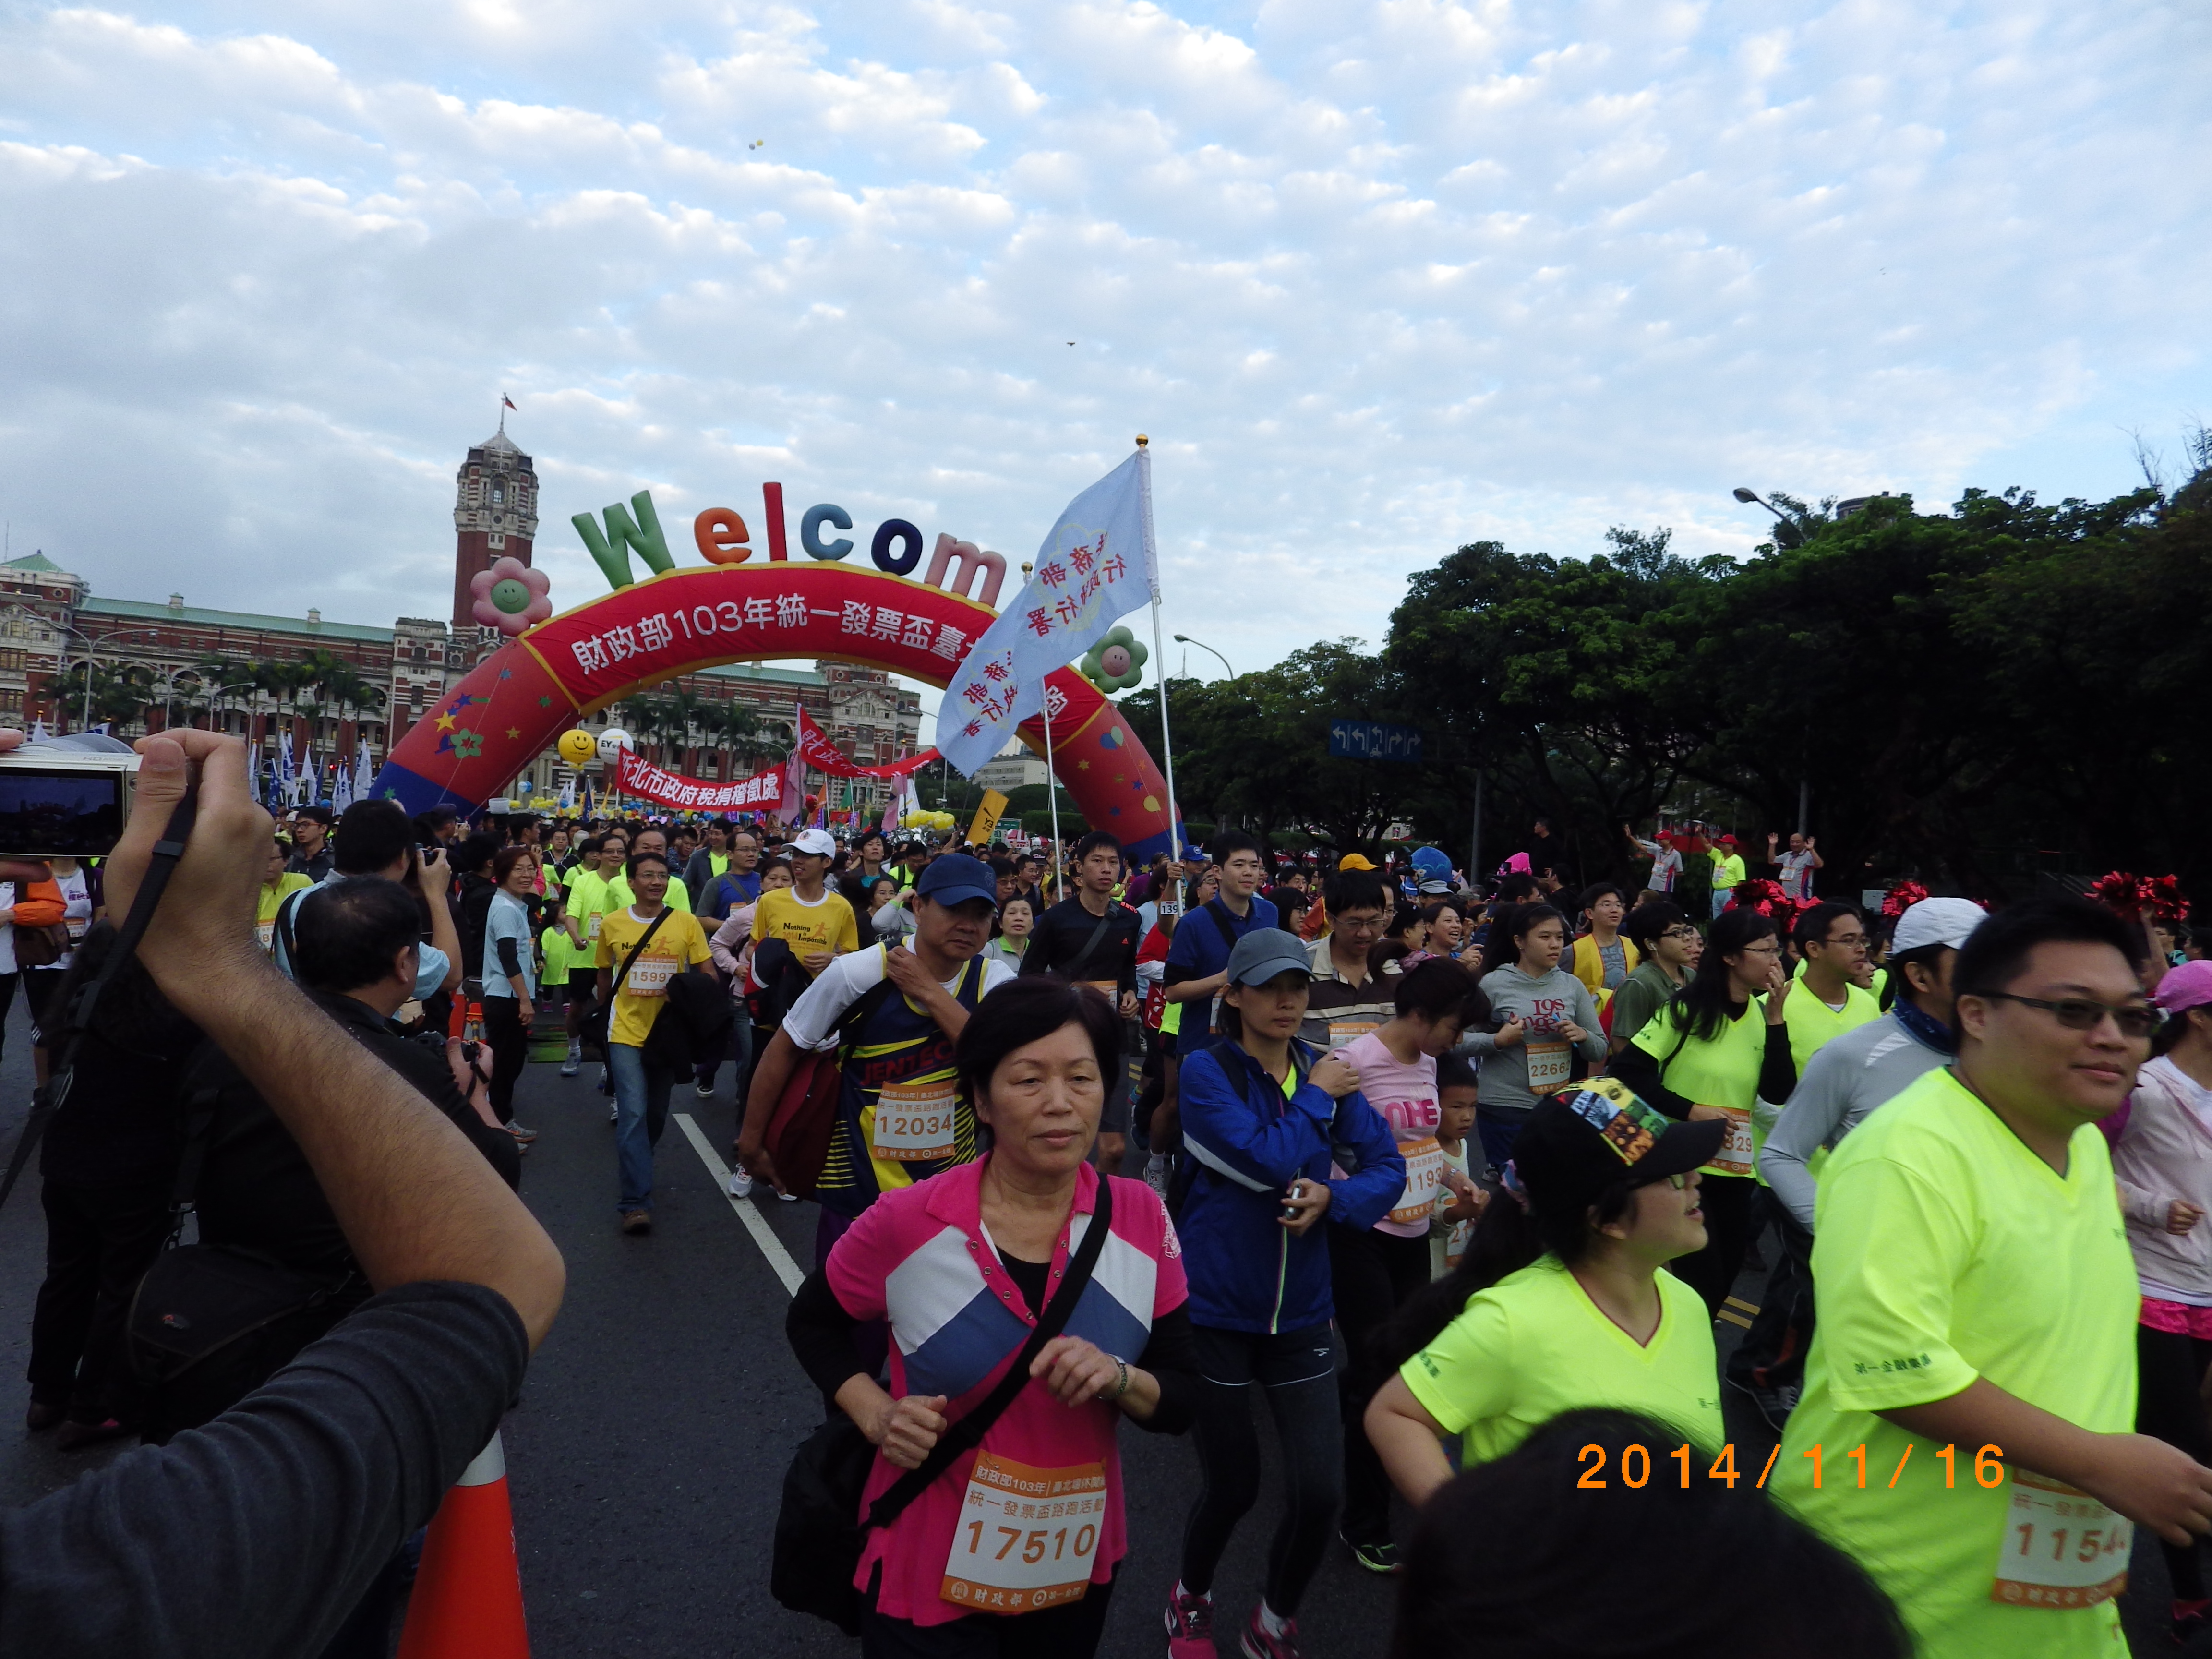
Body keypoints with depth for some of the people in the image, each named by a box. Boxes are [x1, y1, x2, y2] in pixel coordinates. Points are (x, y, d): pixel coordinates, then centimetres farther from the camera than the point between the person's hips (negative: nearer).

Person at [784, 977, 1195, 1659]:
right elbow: (812, 1323, 1)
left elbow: (1184, 1403, -5)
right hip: (927, 1575, -3)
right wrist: (877, 1416, -14)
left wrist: (1118, 1379, -25)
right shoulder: (907, 1223, -18)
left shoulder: (1142, 1219, -12)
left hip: (1081, 1570, 3)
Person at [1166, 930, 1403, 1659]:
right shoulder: (1205, 1069, -12)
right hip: (1214, 1307, -3)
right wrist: (1316, 1098, -11)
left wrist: (1332, 1196, -17)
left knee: (1320, 1489, 0)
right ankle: (1190, 1600, 43)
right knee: (1232, 1485, 10)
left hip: (1300, 1311, 4)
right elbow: (1265, 1160, -23)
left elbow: (1388, 1167, 1)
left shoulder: (1325, 1069, 2)